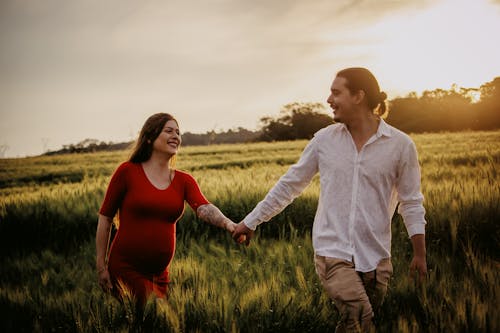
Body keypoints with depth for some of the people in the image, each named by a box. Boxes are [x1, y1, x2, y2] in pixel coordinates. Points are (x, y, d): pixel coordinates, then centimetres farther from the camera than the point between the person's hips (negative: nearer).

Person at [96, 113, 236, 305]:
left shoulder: (184, 181, 5)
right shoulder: (127, 172, -5)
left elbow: (204, 208, -13)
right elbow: (105, 218, -2)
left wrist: (228, 224, -35)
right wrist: (101, 266, -6)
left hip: (160, 273, 5)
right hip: (125, 269, -5)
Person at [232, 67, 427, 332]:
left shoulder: (401, 145, -1)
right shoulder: (324, 139, 3)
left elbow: (411, 202, 6)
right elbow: (289, 184, 11)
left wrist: (420, 253, 1)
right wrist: (250, 222, 13)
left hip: (375, 258, 1)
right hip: (332, 251, -1)